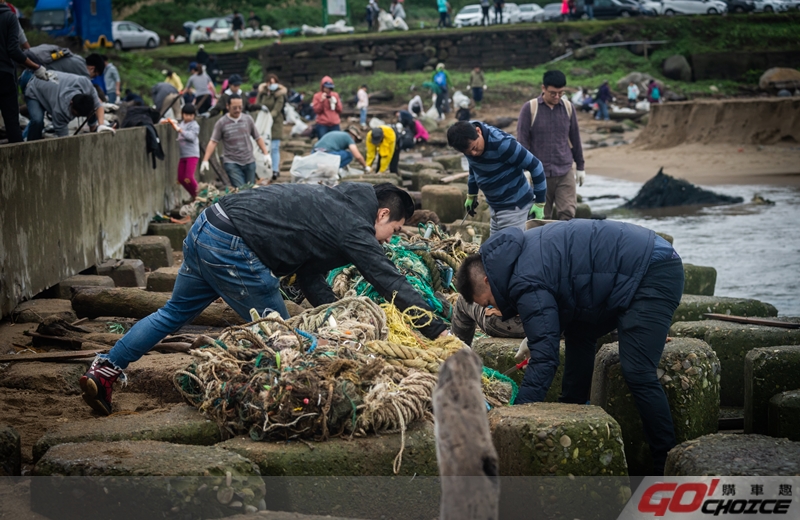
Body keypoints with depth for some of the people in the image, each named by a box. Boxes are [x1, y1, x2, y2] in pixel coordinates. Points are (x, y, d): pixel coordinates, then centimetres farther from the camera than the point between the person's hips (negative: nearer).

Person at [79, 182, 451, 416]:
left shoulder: (333, 204, 22)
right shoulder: (354, 230, -5)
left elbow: (311, 280, 21)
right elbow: (392, 284, -10)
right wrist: (438, 331, -9)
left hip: (205, 229, 9)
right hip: (231, 249, -9)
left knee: (176, 311, 22)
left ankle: (104, 371, 21)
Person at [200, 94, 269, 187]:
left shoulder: (248, 119, 7)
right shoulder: (221, 123, -2)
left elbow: (258, 138, 12)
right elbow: (213, 142, -5)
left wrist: (266, 154, 3)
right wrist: (205, 160, -14)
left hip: (249, 162, 4)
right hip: (232, 163, -3)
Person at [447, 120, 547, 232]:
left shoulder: (502, 144, -29)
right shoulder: (468, 141, -7)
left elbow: (535, 166, -21)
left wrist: (539, 203, -15)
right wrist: (471, 195, 23)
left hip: (514, 207, -7)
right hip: (495, 207, 7)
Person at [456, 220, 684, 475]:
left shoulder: (527, 284, -20)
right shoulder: (520, 249, 10)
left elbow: (543, 359, -22)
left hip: (655, 275, -11)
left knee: (637, 372, -16)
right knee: (578, 334, 18)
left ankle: (667, 469, -10)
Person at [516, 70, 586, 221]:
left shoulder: (568, 107, 4)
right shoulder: (529, 108, -5)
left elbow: (575, 139, 13)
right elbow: (522, 141, -4)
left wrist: (580, 167, 16)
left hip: (565, 173, 2)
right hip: (539, 174, -2)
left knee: (568, 214, -8)